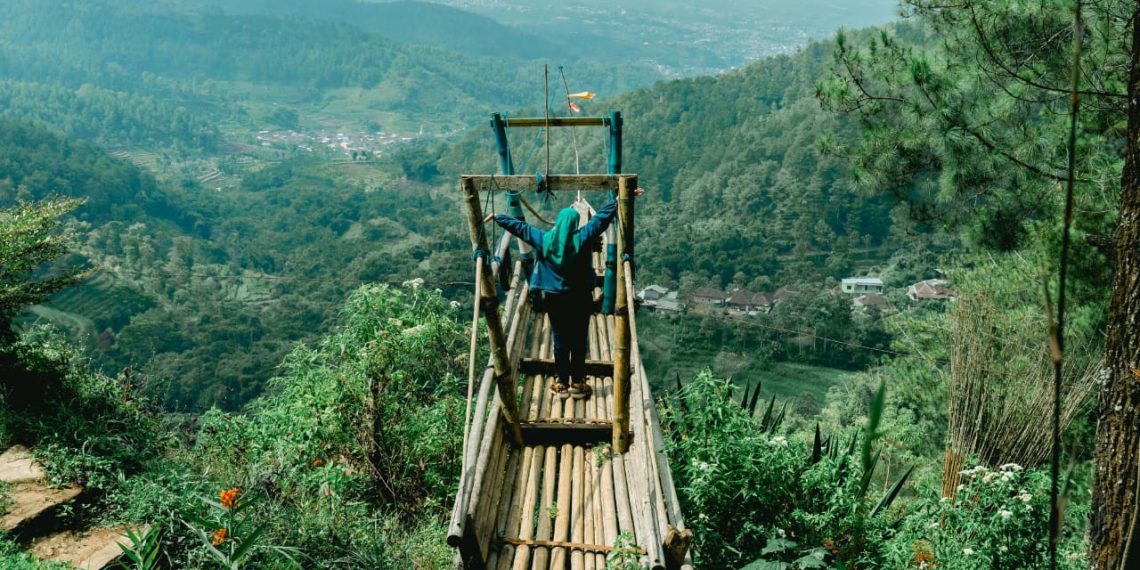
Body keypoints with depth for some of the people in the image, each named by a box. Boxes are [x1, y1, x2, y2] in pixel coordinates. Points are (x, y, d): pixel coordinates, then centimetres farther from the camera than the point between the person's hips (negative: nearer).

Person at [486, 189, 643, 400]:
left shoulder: (543, 240, -5)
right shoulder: (582, 238, -10)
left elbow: (519, 226, 6)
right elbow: (602, 216, -8)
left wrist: (497, 217, 17)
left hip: (554, 299, 2)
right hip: (580, 298, -2)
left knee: (561, 341, 10)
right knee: (579, 341, 6)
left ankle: (562, 384, 15)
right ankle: (578, 384, 11)